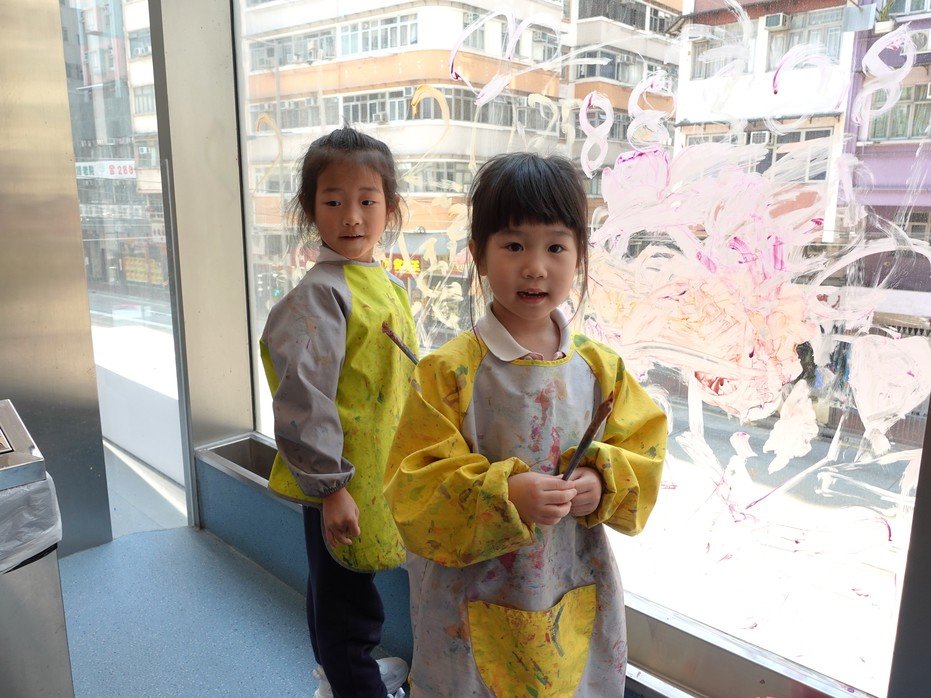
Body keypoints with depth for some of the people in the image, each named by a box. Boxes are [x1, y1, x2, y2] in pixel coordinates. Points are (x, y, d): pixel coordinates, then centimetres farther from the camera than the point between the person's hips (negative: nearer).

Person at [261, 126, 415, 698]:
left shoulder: (388, 284, 6)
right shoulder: (320, 294, -21)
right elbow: (303, 398, -24)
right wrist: (330, 487, -22)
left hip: (382, 473, 9)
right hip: (342, 483, -9)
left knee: (334, 583, 28)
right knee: (349, 601, 8)